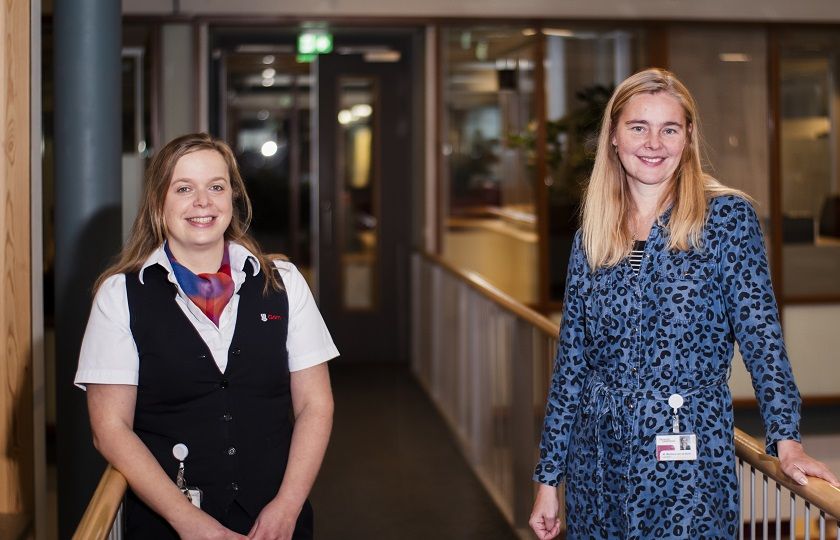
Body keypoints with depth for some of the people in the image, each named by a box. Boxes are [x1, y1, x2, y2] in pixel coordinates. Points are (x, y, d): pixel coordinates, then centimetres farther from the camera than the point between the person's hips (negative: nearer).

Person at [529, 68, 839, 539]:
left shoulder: (728, 217, -4)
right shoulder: (592, 236, 6)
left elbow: (760, 332, -7)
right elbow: (571, 362, 8)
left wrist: (787, 439, -18)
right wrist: (549, 477, 8)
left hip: (689, 459, -3)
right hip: (599, 460, 4)